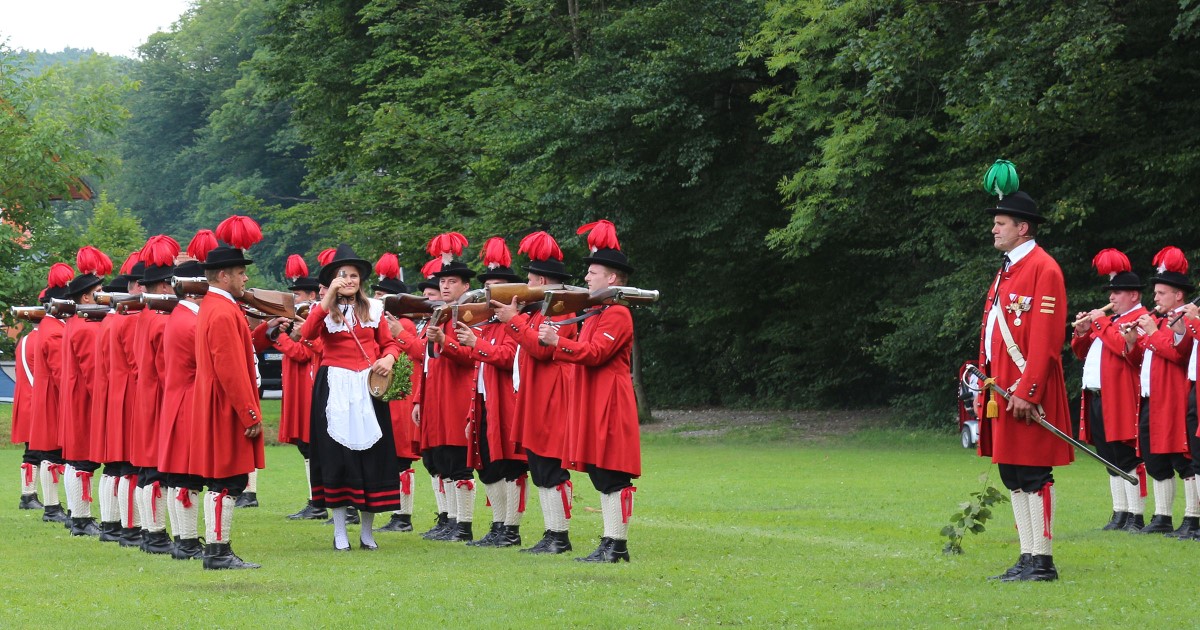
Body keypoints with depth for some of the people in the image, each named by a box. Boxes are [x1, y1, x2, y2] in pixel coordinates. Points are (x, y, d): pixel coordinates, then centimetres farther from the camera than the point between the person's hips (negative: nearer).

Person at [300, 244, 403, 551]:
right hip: (335, 390, -2)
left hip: (368, 388, 2)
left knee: (372, 456, 2)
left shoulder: (373, 309, 11)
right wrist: (329, 297, -21)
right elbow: (307, 333, -18)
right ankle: (340, 533, 5)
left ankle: (367, 531, 12)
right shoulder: (324, 310, 2)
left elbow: (389, 343, 14)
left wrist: (389, 358, -9)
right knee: (336, 456, -2)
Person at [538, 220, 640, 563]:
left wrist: (557, 341, -24)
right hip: (594, 406, 10)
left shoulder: (617, 314, -11)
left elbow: (595, 353, -21)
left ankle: (618, 545, -7)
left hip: (611, 406, -10)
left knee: (614, 477, -8)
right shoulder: (597, 313, 20)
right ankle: (610, 542, 12)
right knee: (601, 477, 10)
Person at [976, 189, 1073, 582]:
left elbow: (1046, 339, -17)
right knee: (1012, 475, 10)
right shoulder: (1007, 270, 19)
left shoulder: (1043, 269, -11)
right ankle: (1028, 559, 14)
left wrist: (1026, 391, -21)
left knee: (1034, 475, -7)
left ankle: (1042, 561, -4)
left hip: (1027, 390, -10)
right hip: (1002, 388, 10)